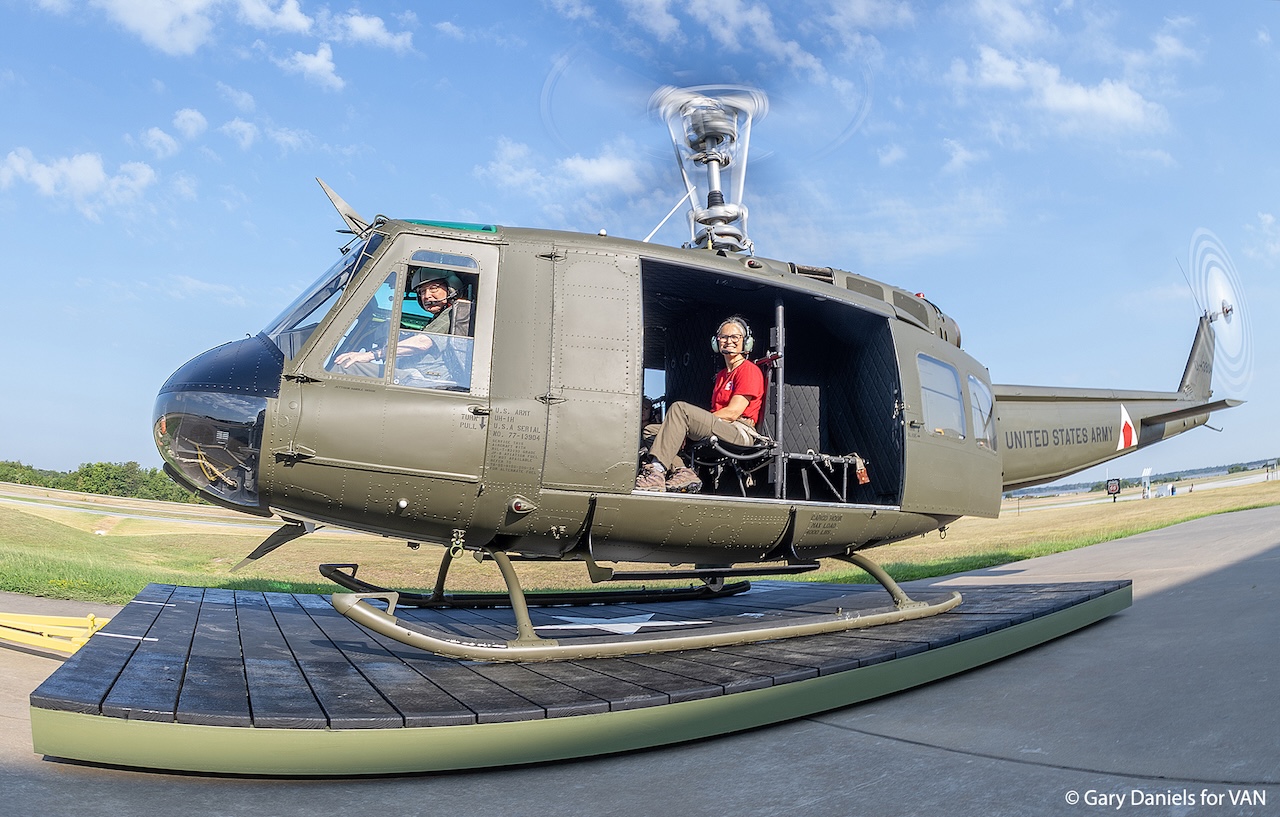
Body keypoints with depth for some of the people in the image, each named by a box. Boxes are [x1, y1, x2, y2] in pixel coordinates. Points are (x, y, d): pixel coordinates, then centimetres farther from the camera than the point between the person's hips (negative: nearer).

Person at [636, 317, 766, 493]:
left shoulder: (750, 370, 1)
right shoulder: (721, 374, 27)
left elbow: (733, 413, -11)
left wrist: (686, 421, -11)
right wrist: (684, 428, -2)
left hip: (740, 432, -9)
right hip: (717, 428, 9)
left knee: (679, 408, -28)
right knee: (651, 430, -1)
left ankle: (656, 471, -38)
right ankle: (681, 471, -23)